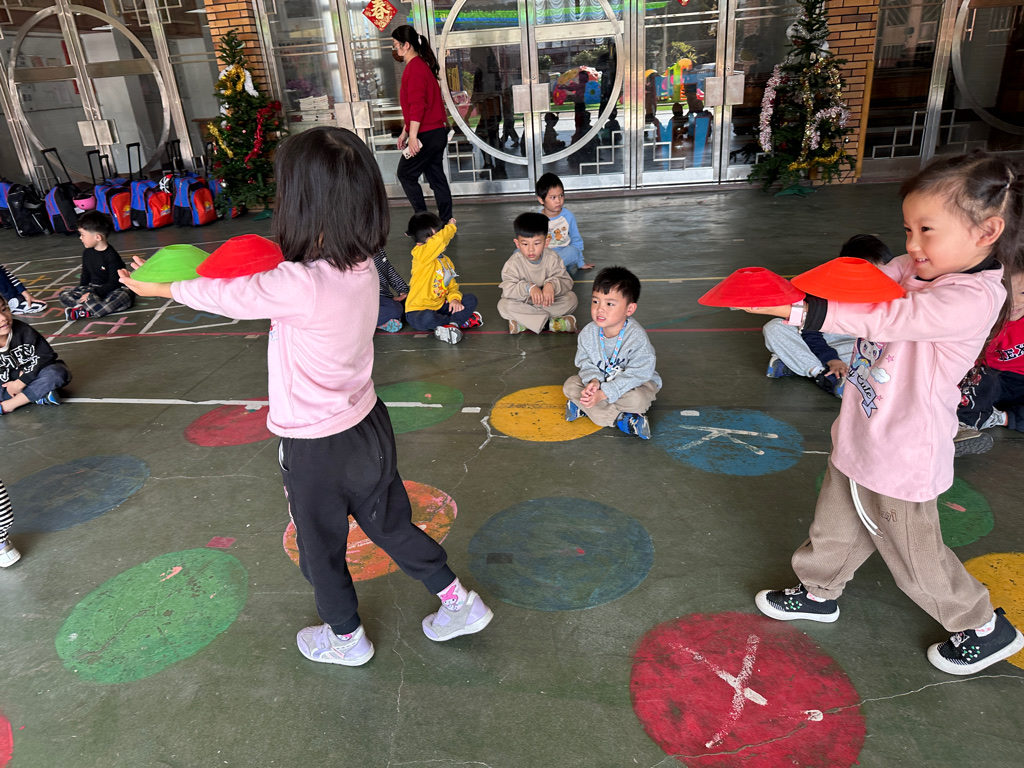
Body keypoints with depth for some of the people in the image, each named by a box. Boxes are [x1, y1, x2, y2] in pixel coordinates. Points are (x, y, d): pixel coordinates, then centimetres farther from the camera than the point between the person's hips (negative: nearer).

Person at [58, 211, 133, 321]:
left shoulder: (112, 256, -14)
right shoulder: (87, 253, 9)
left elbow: (114, 283, -18)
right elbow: (85, 276, 18)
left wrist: (95, 293, -25)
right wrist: (83, 293, 2)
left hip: (111, 290, -7)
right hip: (91, 289, 7)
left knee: (124, 297, -40)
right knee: (64, 295, -10)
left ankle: (85, 312, -42)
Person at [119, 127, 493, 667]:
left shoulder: (296, 285, -29)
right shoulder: (363, 268, -8)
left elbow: (223, 295, -11)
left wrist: (163, 288, 6)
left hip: (316, 446, -6)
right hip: (367, 424, 7)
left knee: (321, 548, 19)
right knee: (390, 524, 25)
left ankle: (345, 638, 42)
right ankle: (460, 602, 36)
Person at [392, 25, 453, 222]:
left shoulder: (414, 68, -13)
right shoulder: (421, 65, 19)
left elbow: (417, 105, -23)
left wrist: (413, 136, -25)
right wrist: (405, 132, 27)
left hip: (427, 134, -10)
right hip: (438, 132, 10)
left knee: (405, 174, -1)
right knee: (436, 177, 11)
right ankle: (446, 222, 12)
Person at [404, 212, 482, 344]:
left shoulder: (446, 261, 10)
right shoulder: (420, 255, -17)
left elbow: (452, 284, 13)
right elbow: (438, 240, -34)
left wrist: (455, 298, -10)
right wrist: (451, 227, -14)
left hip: (440, 307, 7)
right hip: (418, 312, -7)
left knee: (471, 299, -4)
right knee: (428, 318, -41)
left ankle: (449, 325, -22)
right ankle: (460, 321, -12)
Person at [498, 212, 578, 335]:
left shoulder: (552, 258, -9)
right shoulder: (514, 262, -15)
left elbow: (567, 282, -13)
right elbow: (507, 289, -24)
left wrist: (552, 285, -35)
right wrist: (528, 287, -40)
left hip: (547, 302, 1)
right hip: (522, 303, -1)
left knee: (572, 298, -21)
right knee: (503, 305, -30)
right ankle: (551, 321, -28)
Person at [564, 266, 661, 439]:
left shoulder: (637, 338, -30)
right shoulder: (588, 333, -15)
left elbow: (635, 375, -30)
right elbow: (585, 362, -5)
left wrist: (603, 394, -35)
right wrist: (593, 380, -29)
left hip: (634, 383, -5)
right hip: (602, 379, 5)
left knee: (637, 399, -36)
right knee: (570, 385, -16)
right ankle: (619, 418, -20)